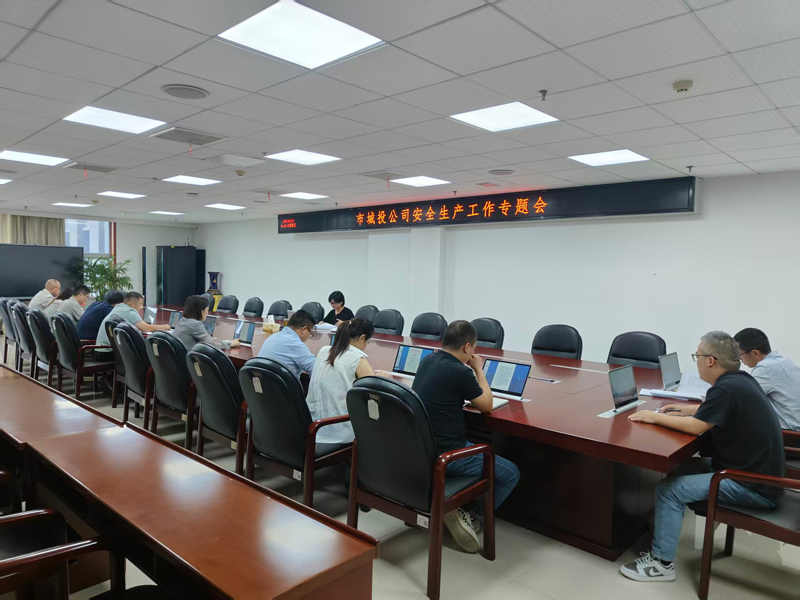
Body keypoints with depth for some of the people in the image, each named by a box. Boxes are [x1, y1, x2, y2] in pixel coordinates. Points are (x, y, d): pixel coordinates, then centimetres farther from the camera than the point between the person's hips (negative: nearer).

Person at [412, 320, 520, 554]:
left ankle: (462, 508, 24)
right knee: (510, 474, 5)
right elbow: (487, 406, -4)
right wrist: (478, 369, 5)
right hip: (445, 454, -8)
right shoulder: (461, 372, -21)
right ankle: (470, 515, 9)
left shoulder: (427, 360, 3)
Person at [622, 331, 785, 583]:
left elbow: (695, 427, -23)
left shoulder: (726, 388, -24)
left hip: (753, 487, -10)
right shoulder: (741, 379, 5)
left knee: (669, 490, -13)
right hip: (756, 468, 10)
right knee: (678, 468, 15)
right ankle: (665, 532, 24)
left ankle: (661, 563, 0)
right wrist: (686, 409, 18)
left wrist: (655, 417, -10)